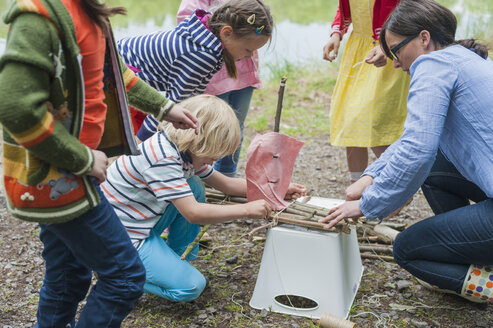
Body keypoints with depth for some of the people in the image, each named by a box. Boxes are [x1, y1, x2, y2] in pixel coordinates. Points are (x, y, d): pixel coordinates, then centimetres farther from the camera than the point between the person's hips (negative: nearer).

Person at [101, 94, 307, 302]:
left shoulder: (184, 148, 2)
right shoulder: (162, 158, -28)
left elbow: (226, 184, 10)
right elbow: (193, 213, -28)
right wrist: (247, 210, -22)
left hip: (145, 225, 9)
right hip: (122, 238, -9)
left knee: (194, 188, 3)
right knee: (191, 286, -13)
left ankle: (176, 260, 13)